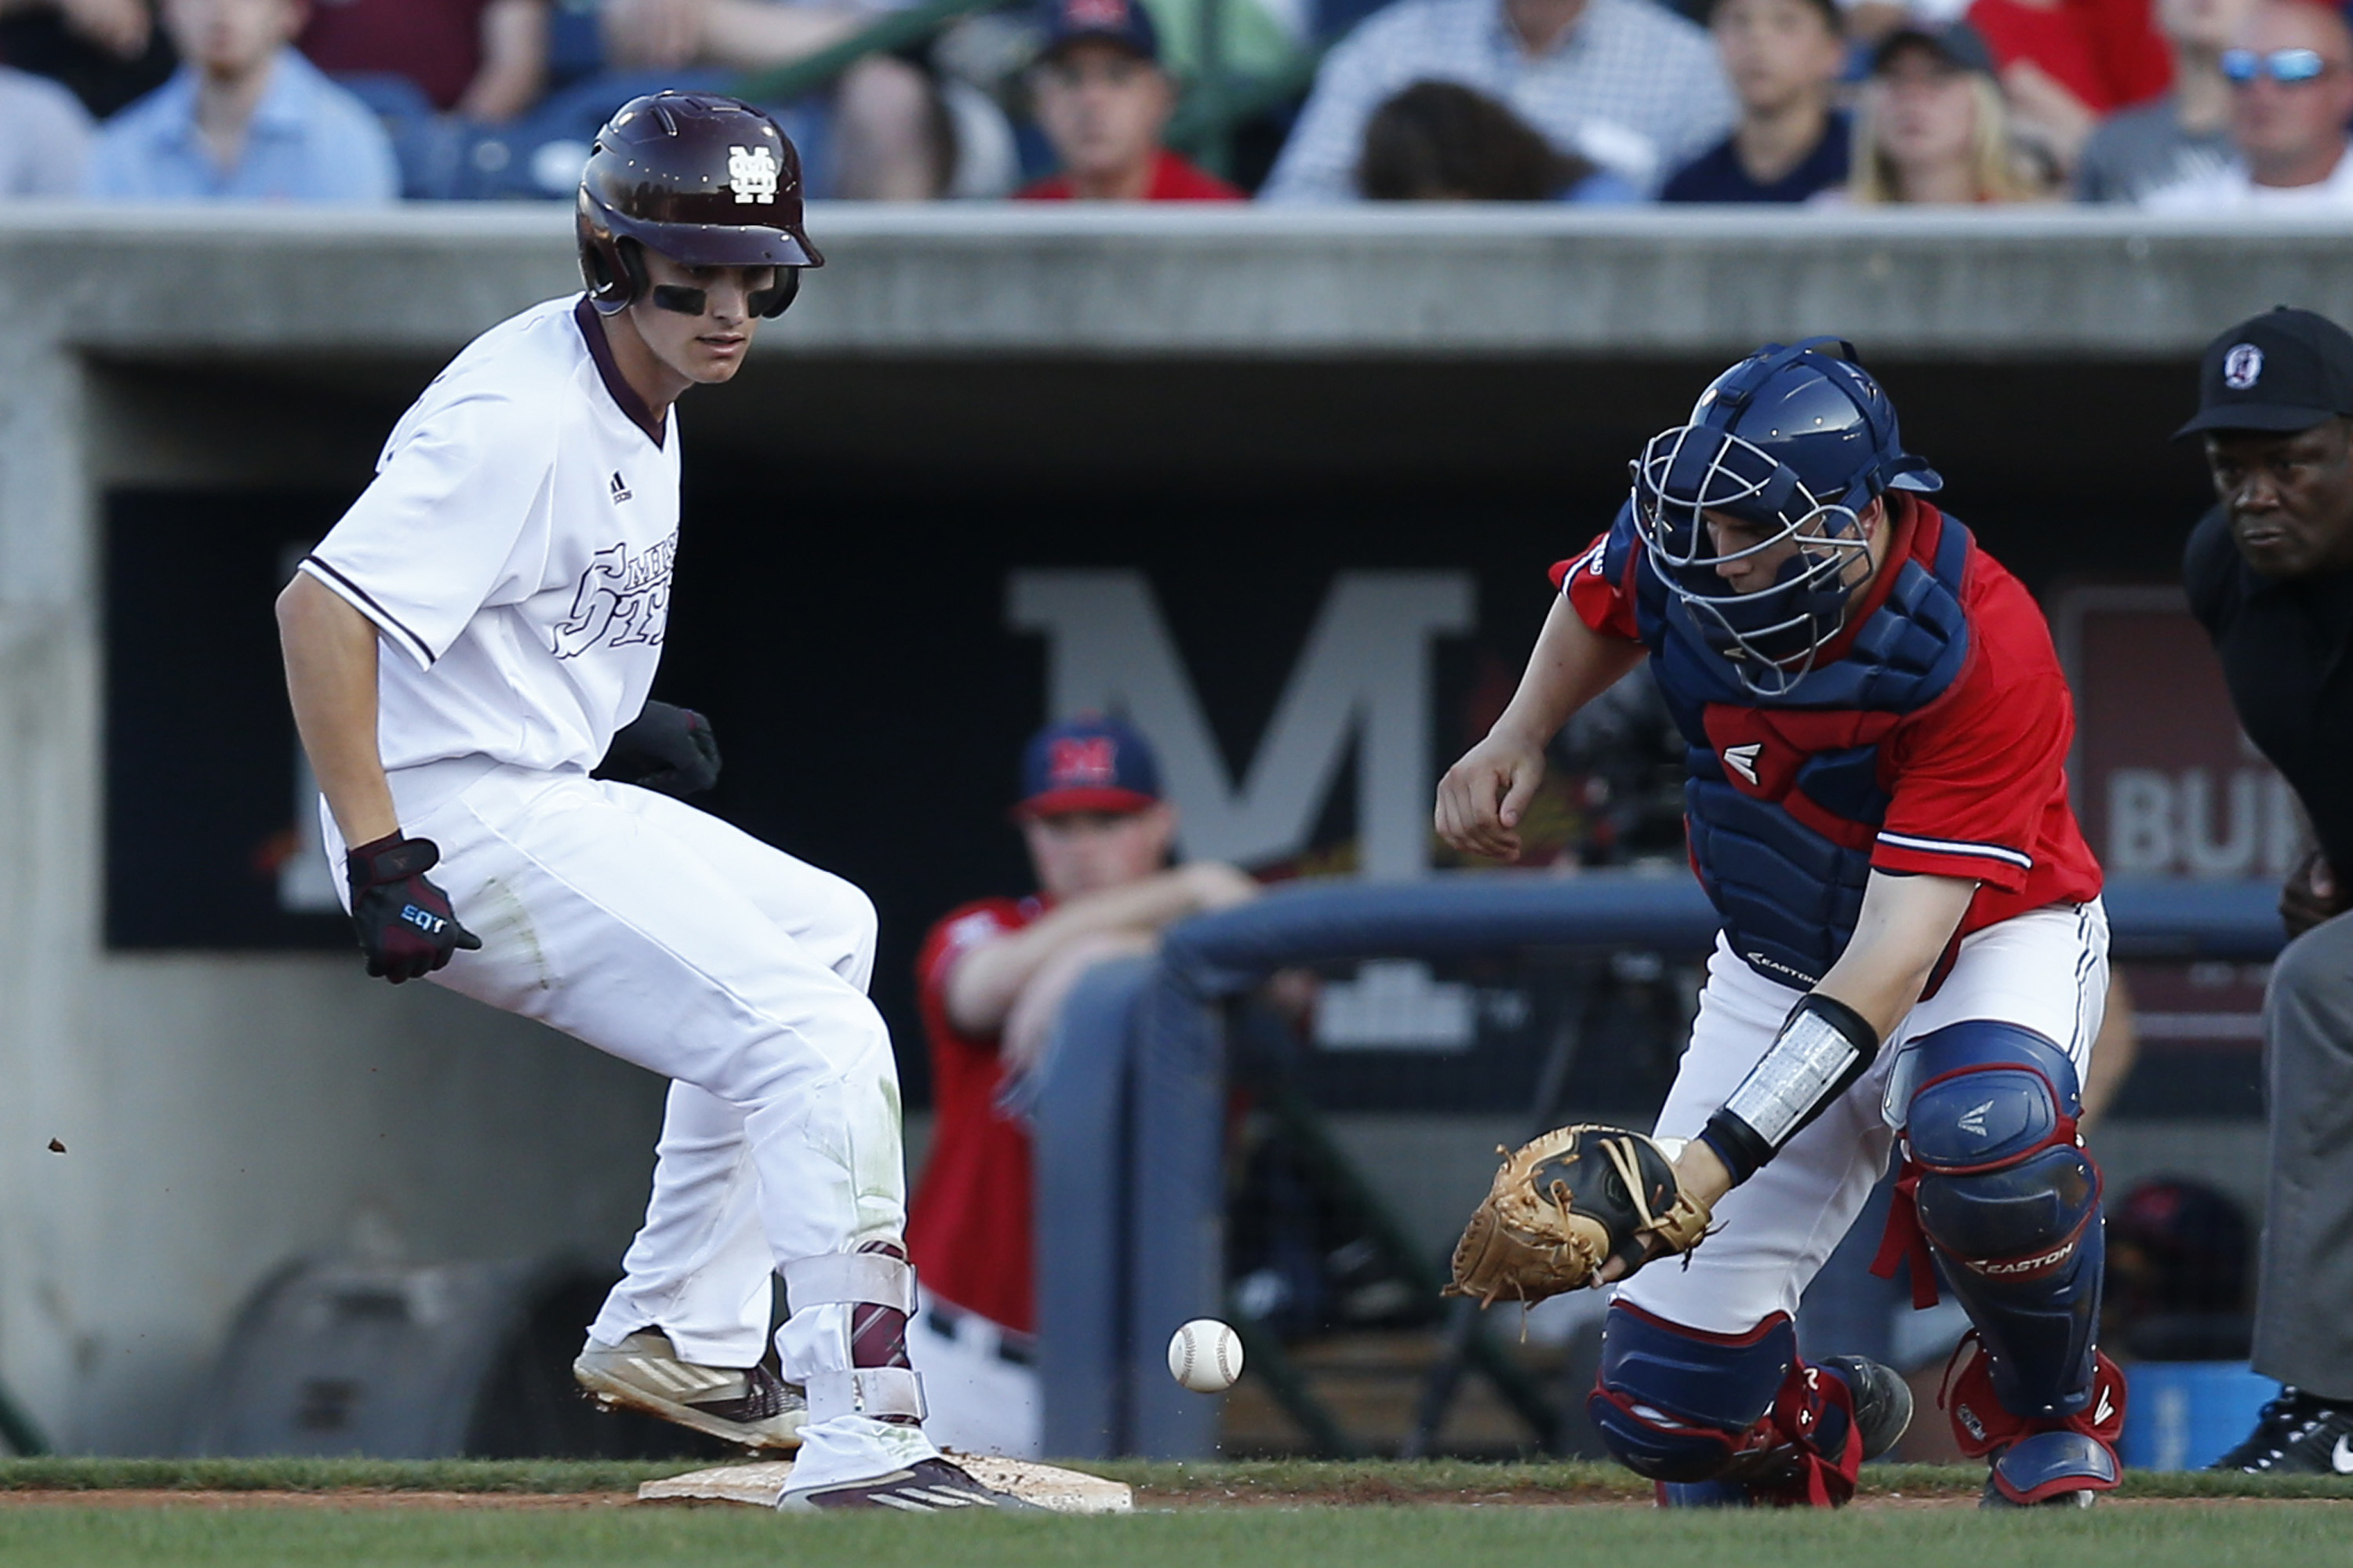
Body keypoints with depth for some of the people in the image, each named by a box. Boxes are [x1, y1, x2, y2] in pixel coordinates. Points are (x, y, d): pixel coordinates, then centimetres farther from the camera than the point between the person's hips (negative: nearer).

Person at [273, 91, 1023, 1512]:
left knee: (824, 930, 29)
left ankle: (678, 1338, 28)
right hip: (469, 827, -11)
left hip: (549, 795, 11)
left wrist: (624, 720, 11)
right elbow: (325, 605, -28)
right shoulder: (527, 418, -21)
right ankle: (862, 1438, -23)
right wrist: (376, 857, -30)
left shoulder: (639, 397, 9)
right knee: (818, 1039, -18)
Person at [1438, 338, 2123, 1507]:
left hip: (1988, 942, -4)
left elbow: (1893, 965, -39)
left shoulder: (1982, 656, -35)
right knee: (1662, 1409, -8)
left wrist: (1718, 1156, -46)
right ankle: (1823, 1419, 30)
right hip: (1777, 961, 4)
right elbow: (1602, 605, 11)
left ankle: (2053, 1415, -9)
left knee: (1984, 1134, -42)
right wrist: (1518, 740, -7)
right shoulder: (1680, 540, -19)